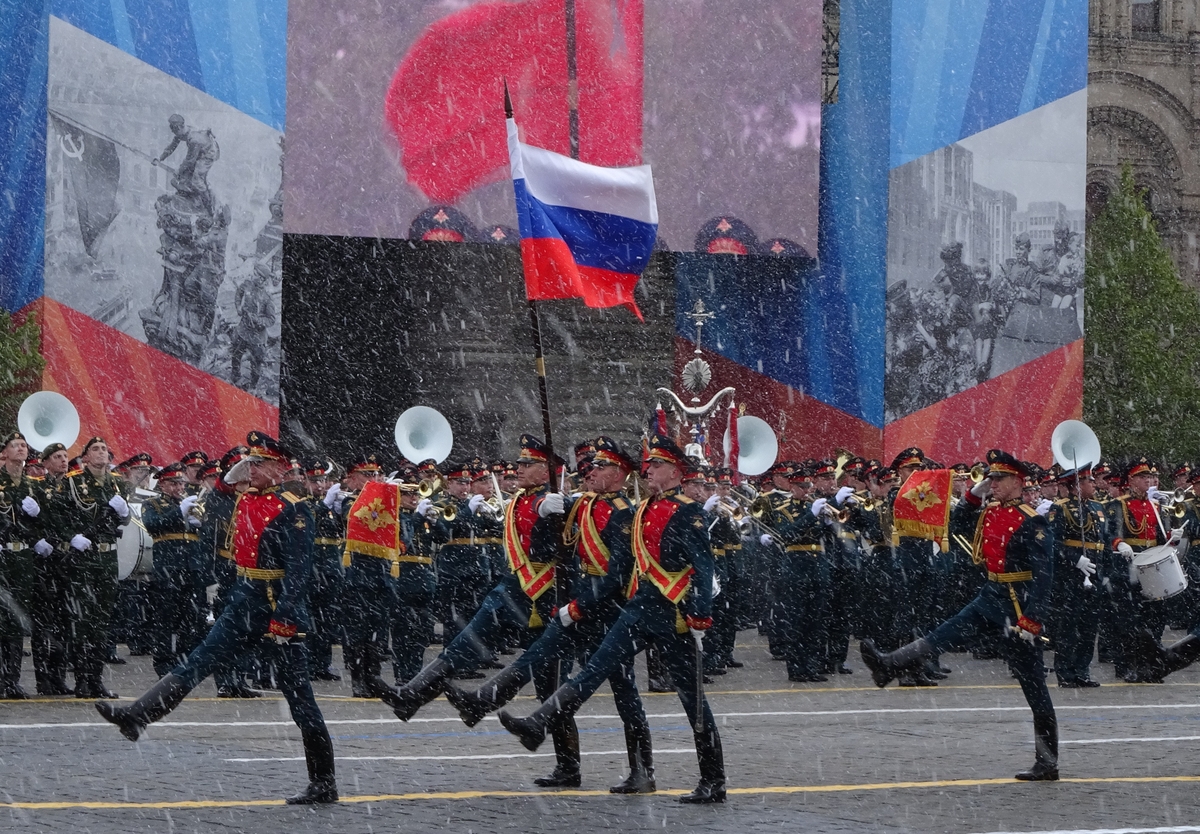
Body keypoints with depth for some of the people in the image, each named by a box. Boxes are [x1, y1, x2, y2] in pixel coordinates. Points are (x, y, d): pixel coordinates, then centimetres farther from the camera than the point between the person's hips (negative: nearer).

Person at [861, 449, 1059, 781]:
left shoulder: (1032, 523, -17)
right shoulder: (990, 512, 8)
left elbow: (1043, 576, -21)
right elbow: (957, 527, 22)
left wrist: (1031, 622, -25)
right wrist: (973, 496, 6)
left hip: (1019, 609, -8)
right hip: (990, 600, 8)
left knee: (1033, 685, -2)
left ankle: (1047, 763, 2)